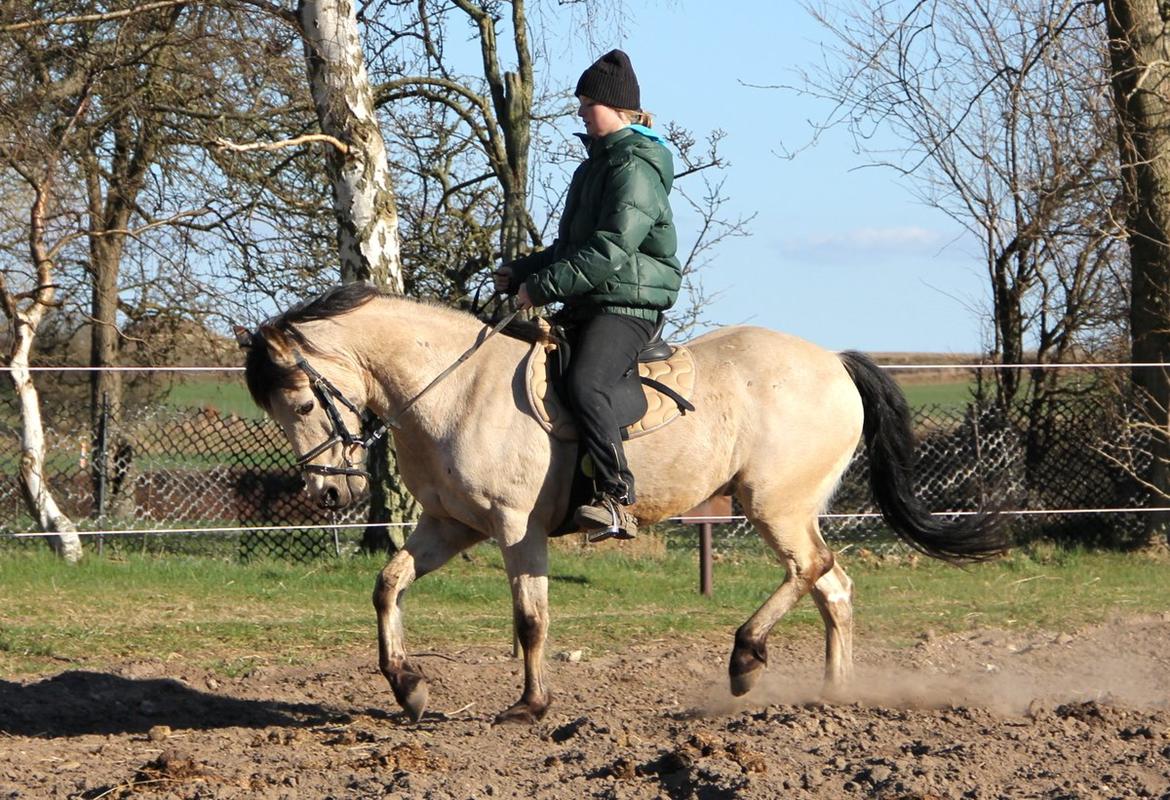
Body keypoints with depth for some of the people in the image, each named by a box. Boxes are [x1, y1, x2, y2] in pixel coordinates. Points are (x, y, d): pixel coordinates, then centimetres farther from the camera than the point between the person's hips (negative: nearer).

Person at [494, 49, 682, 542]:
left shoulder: (635, 169, -11)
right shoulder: (595, 166, 21)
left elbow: (609, 254, -21)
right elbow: (571, 246, 29)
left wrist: (543, 285, -20)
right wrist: (520, 274, 15)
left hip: (626, 306, -11)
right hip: (586, 308, 11)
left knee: (584, 386, -32)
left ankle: (618, 501, -38)